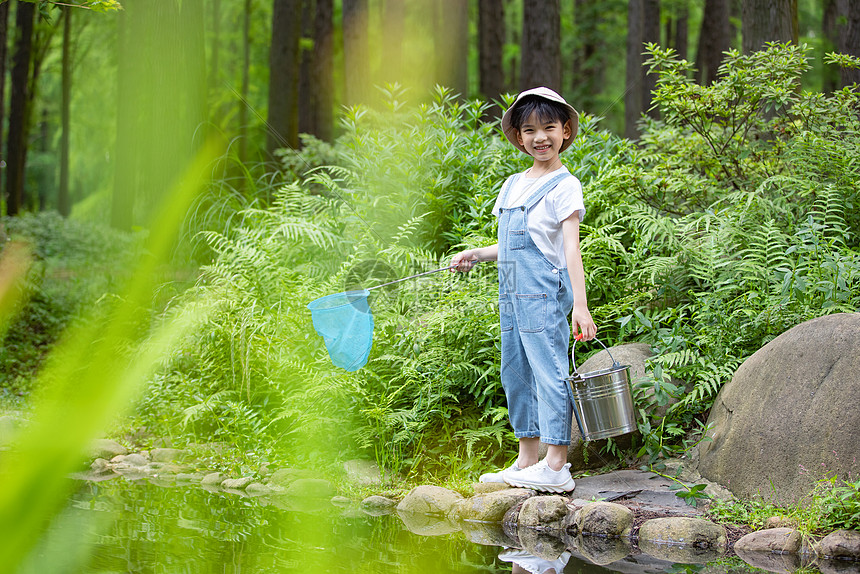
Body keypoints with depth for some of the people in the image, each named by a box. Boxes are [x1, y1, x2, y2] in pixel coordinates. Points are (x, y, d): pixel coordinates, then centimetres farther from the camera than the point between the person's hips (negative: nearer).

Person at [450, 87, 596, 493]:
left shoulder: (564, 186, -6)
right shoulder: (512, 185, 17)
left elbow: (571, 248, -13)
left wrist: (580, 305, -19)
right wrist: (475, 255, 9)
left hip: (544, 292, -8)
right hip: (511, 292, 8)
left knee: (549, 371, -9)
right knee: (515, 372, 11)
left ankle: (556, 467, -8)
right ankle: (526, 462, 19)